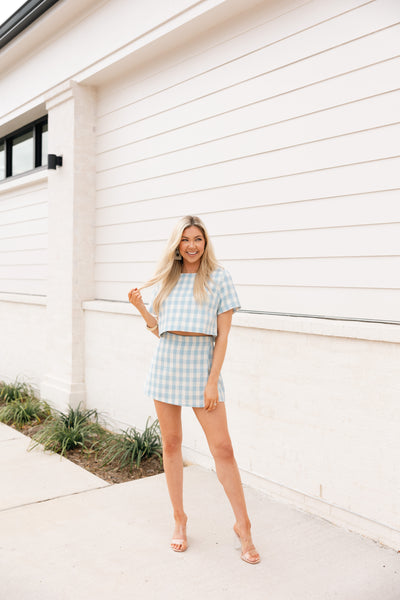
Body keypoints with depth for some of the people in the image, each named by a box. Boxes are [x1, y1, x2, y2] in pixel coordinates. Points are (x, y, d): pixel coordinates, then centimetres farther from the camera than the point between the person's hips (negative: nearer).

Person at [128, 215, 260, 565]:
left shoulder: (219, 278, -1)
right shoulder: (166, 280, 11)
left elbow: (223, 334, -5)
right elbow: (159, 329, 15)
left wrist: (212, 381, -11)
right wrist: (139, 306, -1)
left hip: (202, 366, -3)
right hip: (166, 365, 4)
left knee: (223, 448, -4)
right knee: (171, 445, 10)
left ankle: (243, 525, 11)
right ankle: (179, 519, 26)